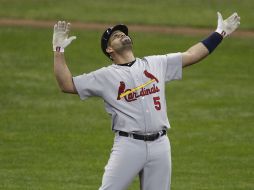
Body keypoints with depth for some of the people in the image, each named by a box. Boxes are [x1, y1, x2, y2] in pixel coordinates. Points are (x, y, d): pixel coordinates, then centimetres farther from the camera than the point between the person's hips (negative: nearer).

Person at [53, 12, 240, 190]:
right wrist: (59, 50, -7)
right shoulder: (105, 76, 6)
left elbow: (191, 55, 19)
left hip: (160, 144, 3)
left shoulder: (156, 64, 16)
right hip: (128, 144, -3)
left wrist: (220, 33, 17)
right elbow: (67, 85, 0)